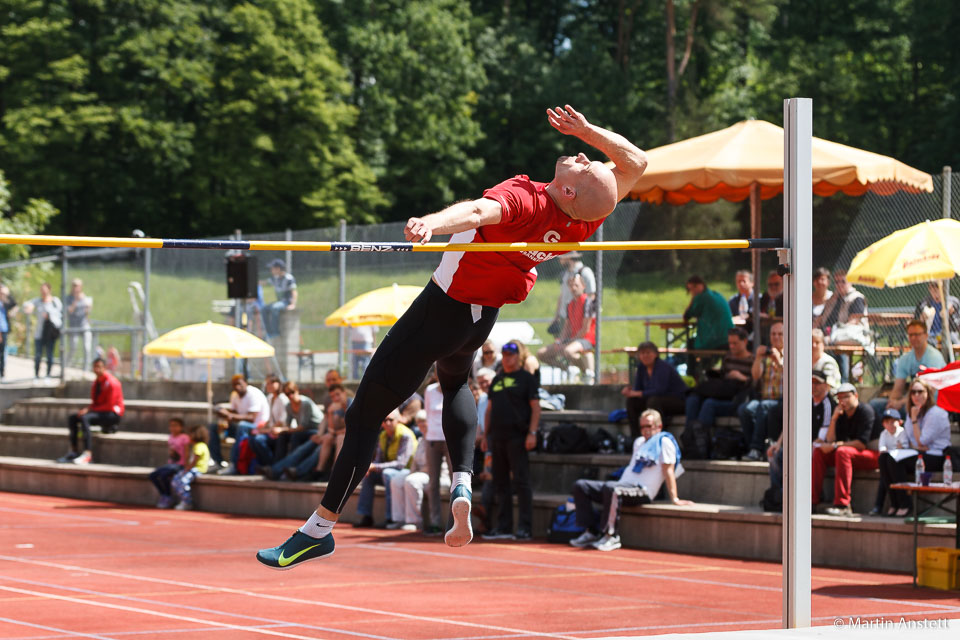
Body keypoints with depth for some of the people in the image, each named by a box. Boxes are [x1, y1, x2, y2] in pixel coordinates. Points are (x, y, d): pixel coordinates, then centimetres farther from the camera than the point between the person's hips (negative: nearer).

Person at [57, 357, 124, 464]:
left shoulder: (111, 383, -15)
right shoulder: (95, 383, 12)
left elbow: (109, 405, -18)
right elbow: (94, 402, 16)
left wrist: (90, 409, -19)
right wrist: (87, 409, -8)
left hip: (113, 414, -9)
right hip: (99, 411, 9)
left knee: (84, 418, -31)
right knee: (73, 418, 0)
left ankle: (87, 454, -40)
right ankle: (74, 451, -5)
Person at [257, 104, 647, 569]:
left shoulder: (524, 199, -33)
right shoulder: (583, 221, -15)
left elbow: (479, 211, -55)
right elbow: (636, 163, -2)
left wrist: (432, 223, -71)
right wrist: (586, 129, -10)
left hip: (444, 308, -7)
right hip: (483, 319, 7)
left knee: (365, 414, 0)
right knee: (455, 384, 37)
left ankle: (320, 528, 3)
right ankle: (462, 482, 11)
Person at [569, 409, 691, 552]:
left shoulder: (664, 441, 1)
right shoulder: (639, 442, 27)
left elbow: (668, 470, -7)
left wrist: (674, 498, -13)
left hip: (643, 491, -9)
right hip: (623, 484, 9)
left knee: (611, 489, -40)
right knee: (580, 486, -3)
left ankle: (611, 536, -35)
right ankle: (591, 532, -12)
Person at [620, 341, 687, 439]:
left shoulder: (663, 367, -20)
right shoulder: (641, 367, 3)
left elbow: (660, 391, -29)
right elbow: (637, 389, 5)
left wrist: (638, 393, -31)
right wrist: (629, 391, -19)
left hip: (679, 401, -8)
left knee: (653, 401, -36)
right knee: (631, 401, -8)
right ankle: (635, 437, -11)